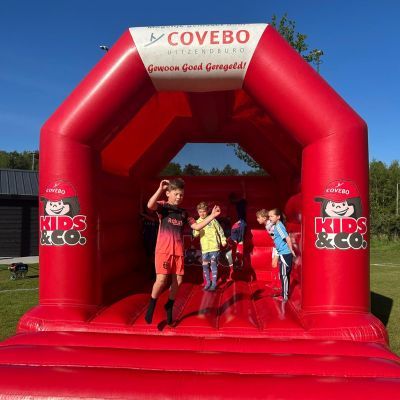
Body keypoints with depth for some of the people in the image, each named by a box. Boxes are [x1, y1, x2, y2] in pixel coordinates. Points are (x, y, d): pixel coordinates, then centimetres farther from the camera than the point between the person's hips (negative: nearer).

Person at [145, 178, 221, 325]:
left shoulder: (183, 213, 15)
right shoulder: (163, 206, -1)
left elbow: (196, 226, 12)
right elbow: (150, 205, -23)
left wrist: (212, 216, 6)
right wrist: (160, 188, -26)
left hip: (178, 251, 5)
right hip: (164, 250, -5)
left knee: (178, 280, 5)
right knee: (161, 279, -13)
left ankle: (169, 306, 26)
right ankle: (151, 306, 10)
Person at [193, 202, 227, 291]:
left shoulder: (212, 220, -3)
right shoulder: (198, 222, 5)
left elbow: (220, 230, 3)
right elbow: (195, 234, -1)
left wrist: (223, 240, 2)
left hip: (214, 246, -3)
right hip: (204, 247, 3)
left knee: (213, 263, -5)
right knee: (205, 265, 6)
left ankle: (214, 283, 2)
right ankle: (208, 282, 21)